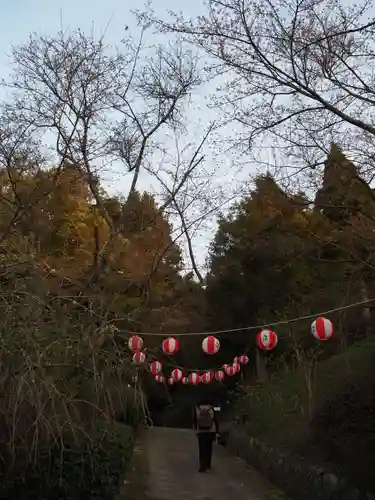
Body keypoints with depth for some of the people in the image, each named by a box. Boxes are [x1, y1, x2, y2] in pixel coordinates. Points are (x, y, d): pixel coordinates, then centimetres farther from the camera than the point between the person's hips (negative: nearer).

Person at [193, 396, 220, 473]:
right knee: (209, 448, 16)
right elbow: (216, 420, 1)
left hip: (201, 432, -1)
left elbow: (195, 420, 5)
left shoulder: (197, 409, 2)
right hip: (211, 431, 1)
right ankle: (208, 464, 24)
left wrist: (196, 429, 19)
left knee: (202, 449, -1)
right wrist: (217, 431, 5)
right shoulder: (211, 409, 1)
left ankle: (203, 466, -9)